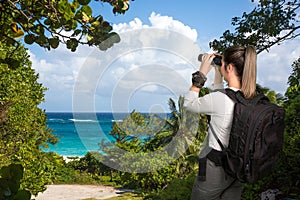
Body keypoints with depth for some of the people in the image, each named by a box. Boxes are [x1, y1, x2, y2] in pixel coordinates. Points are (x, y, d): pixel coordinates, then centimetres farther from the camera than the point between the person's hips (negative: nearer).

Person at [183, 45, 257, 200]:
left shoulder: (220, 99, -28)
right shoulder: (251, 98, -5)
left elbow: (188, 104, -10)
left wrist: (202, 73, -8)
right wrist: (217, 73, 8)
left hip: (215, 168, -6)